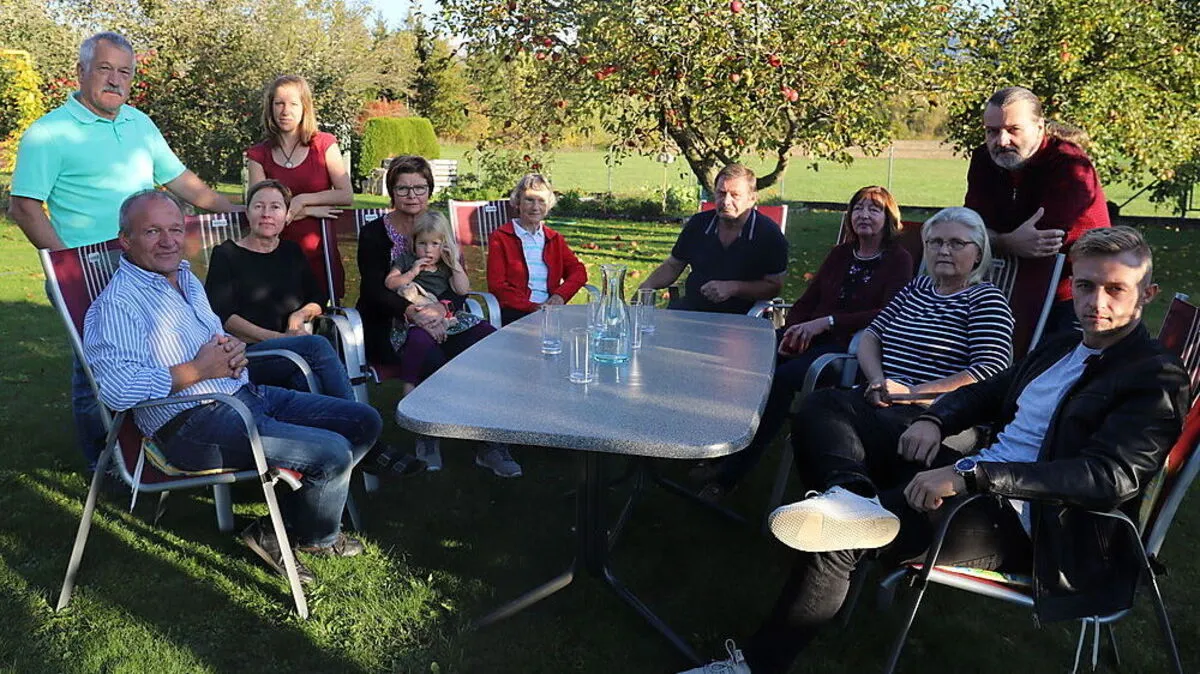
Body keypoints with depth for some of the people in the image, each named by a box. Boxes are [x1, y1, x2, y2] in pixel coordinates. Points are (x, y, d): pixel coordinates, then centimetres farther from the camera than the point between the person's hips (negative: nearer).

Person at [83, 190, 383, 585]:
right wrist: (200, 370, -17)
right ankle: (316, 538, 11)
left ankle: (281, 527, 8)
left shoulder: (186, 278, 18)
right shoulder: (117, 304, -11)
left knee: (364, 422, 5)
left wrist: (234, 348, 5)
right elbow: (117, 388, -25)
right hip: (192, 423, -10)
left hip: (243, 393, 10)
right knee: (333, 453, -22)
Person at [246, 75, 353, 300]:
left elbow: (347, 196, -3)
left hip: (320, 253, 0)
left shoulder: (324, 144, 5)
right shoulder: (259, 155, 6)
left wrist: (302, 200, -9)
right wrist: (310, 211, -6)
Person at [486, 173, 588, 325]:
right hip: (515, 313, -5)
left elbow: (579, 271, 13)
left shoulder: (555, 239, 23)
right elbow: (497, 286, -1)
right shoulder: (500, 238, 8)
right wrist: (532, 307, -13)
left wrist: (560, 295, -9)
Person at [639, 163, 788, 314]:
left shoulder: (769, 234, -4)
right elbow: (672, 266, 19)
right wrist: (648, 285, 0)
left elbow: (774, 287, -4)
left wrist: (733, 288, -17)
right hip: (690, 308, 4)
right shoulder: (698, 223, 9)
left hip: (739, 315, -3)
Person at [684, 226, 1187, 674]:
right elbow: (986, 391, 26)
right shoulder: (1061, 348, 16)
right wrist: (933, 421, 0)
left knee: (834, 541, -26)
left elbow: (1112, 476, -24)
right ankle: (854, 498, -28)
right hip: (973, 479, 9)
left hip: (1019, 524, -9)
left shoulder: (1156, 378, -9)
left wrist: (967, 475, -32)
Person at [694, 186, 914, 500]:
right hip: (810, 338, 6)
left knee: (783, 377, -32)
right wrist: (793, 330, -5)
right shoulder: (839, 254, 21)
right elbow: (807, 300, 17)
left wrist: (827, 321, -19)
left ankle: (728, 476, -24)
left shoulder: (899, 260, 4)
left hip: (849, 346, -5)